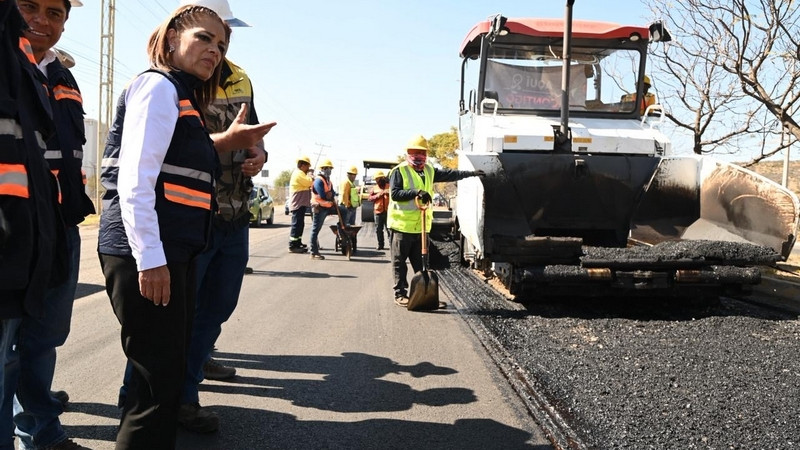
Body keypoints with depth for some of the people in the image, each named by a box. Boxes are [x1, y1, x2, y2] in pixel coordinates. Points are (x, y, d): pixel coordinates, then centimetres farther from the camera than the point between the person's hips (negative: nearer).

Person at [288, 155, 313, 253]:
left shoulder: (299, 173, 21)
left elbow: (306, 185, 25)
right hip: (298, 204, -11)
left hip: (300, 204, 11)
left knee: (300, 224, 17)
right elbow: (309, 182, -20)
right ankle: (292, 246, -10)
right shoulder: (299, 173, -14)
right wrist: (310, 174, -3)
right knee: (297, 224, -10)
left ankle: (298, 243, 26)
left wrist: (309, 175, 12)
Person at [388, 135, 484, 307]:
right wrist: (416, 192, -26)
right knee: (399, 262, 1)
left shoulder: (429, 170, 15)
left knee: (421, 262, 11)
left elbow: (448, 174, 23)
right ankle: (400, 294, 8)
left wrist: (470, 173, 22)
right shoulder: (399, 171, -7)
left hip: (422, 226, 6)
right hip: (402, 225, -6)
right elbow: (394, 193, -16)